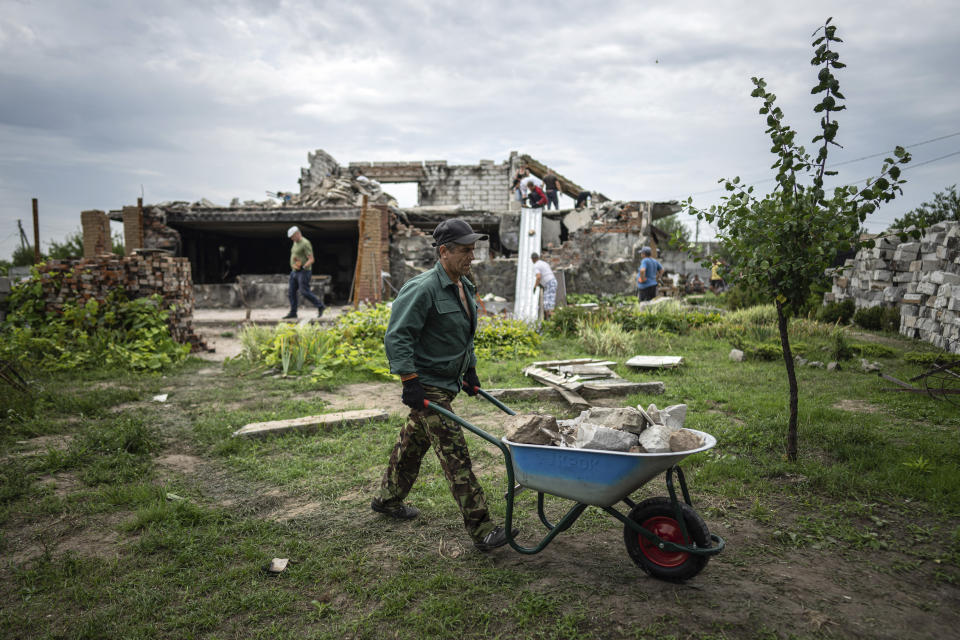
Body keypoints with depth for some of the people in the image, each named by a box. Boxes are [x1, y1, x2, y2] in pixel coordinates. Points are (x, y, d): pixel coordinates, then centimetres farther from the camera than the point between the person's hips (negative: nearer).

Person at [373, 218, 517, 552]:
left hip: (448, 381, 9)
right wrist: (410, 382, -24)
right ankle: (481, 530, -6)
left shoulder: (465, 286, 10)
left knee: (413, 441, 21)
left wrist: (470, 371, 21)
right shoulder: (422, 289, -20)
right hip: (427, 386, -9)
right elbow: (397, 337, -22)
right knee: (455, 453, -10)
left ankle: (388, 499, 40)